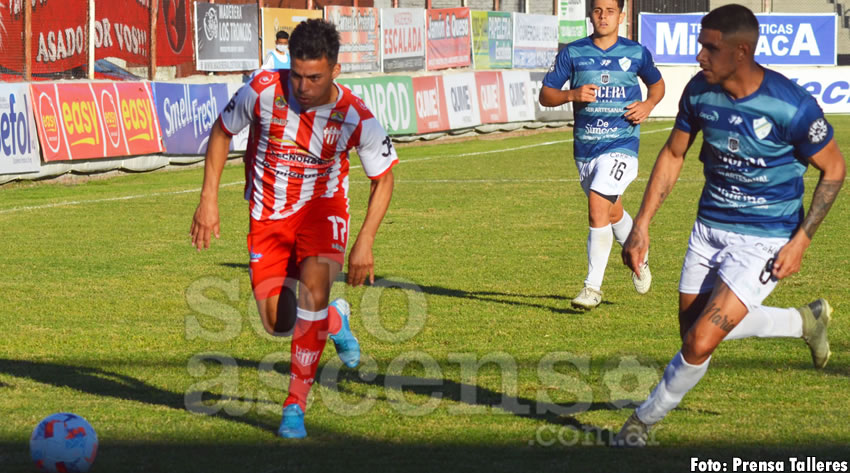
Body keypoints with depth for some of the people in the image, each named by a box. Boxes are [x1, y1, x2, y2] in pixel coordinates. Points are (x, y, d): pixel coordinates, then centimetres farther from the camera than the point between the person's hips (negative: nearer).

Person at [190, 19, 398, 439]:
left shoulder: (356, 118, -20)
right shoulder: (264, 90, -20)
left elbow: (383, 177, -5)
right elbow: (222, 131, -1)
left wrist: (365, 242, -14)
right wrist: (209, 200, -7)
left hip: (321, 207, -2)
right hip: (268, 214, 2)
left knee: (314, 288, -29)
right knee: (278, 324, -4)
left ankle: (296, 404, -18)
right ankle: (334, 321, 34)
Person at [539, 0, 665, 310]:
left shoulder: (636, 53, 1)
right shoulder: (572, 53, 1)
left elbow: (657, 84, 20)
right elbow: (545, 95, 2)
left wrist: (648, 104, -1)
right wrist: (572, 94, -18)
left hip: (621, 145, -3)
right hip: (584, 147, 3)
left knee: (597, 208, -20)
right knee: (613, 214, 18)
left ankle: (593, 285, -12)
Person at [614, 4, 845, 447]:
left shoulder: (791, 106, -24)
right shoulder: (699, 91, -9)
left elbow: (834, 169, -10)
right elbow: (673, 154, 7)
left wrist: (800, 240, -15)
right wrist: (641, 224, 1)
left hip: (764, 240, -6)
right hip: (709, 227, 6)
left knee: (700, 342, -14)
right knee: (693, 328, 17)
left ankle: (645, 419, 12)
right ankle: (804, 320, 37)